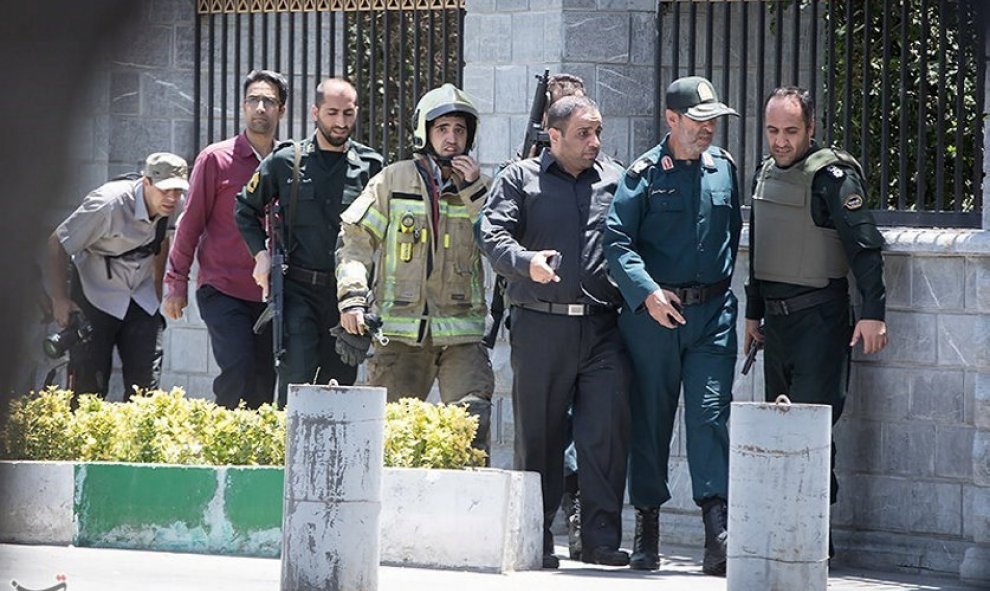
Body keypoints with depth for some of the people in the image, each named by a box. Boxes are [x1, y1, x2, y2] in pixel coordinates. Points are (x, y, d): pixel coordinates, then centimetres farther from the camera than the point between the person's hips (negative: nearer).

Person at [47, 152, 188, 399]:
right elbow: (57, 244, -20)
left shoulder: (172, 204, -10)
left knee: (146, 385, -6)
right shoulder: (109, 204, -28)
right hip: (95, 298, -5)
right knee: (89, 388, -9)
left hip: (141, 299, 5)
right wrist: (60, 300, -20)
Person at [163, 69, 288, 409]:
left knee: (265, 381, 3)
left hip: (269, 294, 4)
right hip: (223, 290, -4)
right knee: (238, 374, -17)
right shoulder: (216, 159, -1)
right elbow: (191, 223, 2)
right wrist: (176, 283, 0)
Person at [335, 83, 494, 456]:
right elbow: (356, 239, 6)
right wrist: (352, 296, -7)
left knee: (472, 419, -15)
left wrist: (475, 192, -8)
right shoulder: (394, 181, 7)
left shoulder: (480, 188, 11)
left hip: (461, 331, 0)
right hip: (400, 330, 0)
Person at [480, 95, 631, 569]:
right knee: (539, 434, 4)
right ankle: (537, 540, 12)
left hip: (602, 328, 2)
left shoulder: (616, 180, 15)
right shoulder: (520, 179, 7)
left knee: (608, 428, -8)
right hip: (540, 326, -1)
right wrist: (526, 261, -21)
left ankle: (601, 538, -3)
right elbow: (492, 235, -4)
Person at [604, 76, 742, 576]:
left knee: (711, 414, -8)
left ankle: (717, 529, -14)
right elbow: (617, 240, -11)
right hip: (653, 313, -2)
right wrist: (648, 292, -21)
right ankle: (646, 524, 15)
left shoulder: (723, 168, 10)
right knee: (650, 417, 5)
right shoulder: (643, 175, -4)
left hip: (712, 313, 2)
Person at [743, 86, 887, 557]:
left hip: (819, 318, -8)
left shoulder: (832, 176, -11)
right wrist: (753, 311, 24)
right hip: (777, 318, 8)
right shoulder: (766, 174, 13)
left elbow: (865, 246, -16)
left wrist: (872, 312, -23)